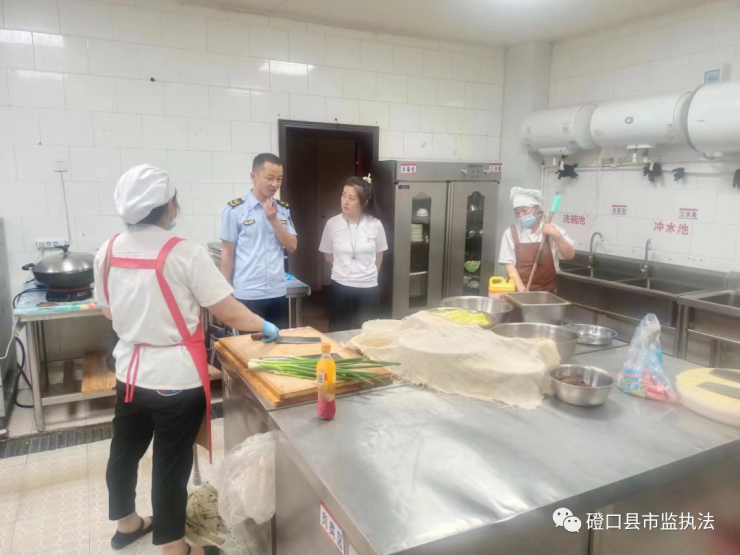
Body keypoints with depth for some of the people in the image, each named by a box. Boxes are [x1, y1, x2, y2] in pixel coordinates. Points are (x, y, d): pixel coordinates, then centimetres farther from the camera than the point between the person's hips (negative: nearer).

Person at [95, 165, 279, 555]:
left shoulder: (107, 252, -1)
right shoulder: (184, 253, -19)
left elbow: (108, 311, 12)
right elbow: (230, 313, -17)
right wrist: (265, 326, -1)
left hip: (130, 374, 7)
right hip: (177, 379, -6)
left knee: (125, 451, 23)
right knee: (171, 465, 7)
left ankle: (126, 524, 47)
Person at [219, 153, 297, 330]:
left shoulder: (283, 209, 7)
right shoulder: (235, 209, -6)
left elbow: (292, 247, 3)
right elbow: (227, 254, -3)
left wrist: (274, 220, -11)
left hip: (278, 294, 4)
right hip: (247, 295, -4)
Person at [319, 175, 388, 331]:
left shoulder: (375, 225, -8)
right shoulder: (332, 224, -8)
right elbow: (329, 256, 7)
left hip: (368, 287, 1)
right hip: (341, 286, 0)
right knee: (340, 332, 7)